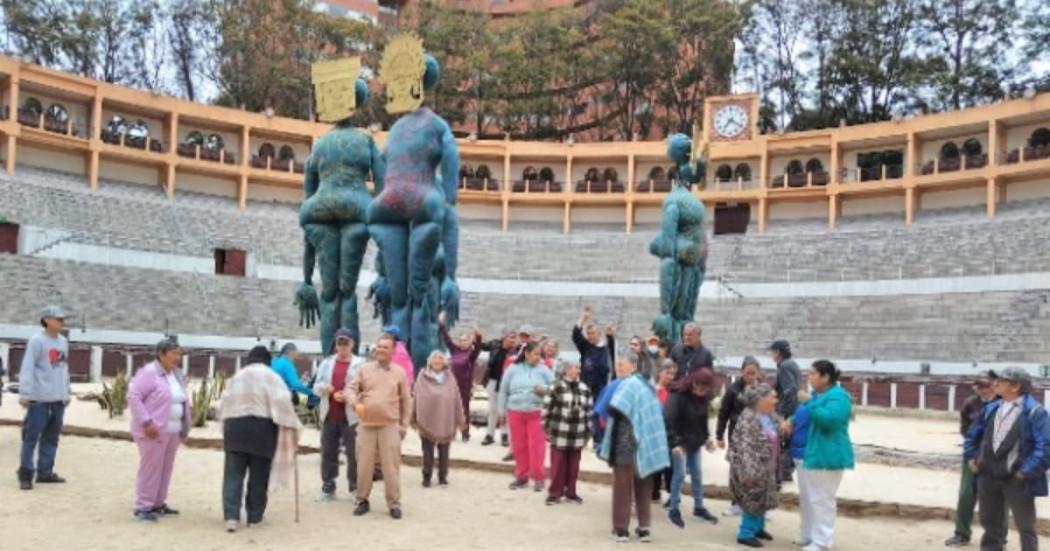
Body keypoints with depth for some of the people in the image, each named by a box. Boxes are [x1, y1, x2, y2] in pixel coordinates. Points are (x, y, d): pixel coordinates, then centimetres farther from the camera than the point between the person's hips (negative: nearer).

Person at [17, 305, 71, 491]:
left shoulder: (63, 342, 14)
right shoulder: (36, 341, -8)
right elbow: (27, 368, -13)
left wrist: (66, 393, 18)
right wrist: (24, 393, -19)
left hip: (58, 399, 7)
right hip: (39, 398, -7)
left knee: (51, 437, 10)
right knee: (31, 436, -2)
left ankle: (45, 472, 17)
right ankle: (26, 475, 4)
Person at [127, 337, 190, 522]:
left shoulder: (176, 374, 14)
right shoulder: (149, 372, -12)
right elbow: (133, 396, -17)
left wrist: (184, 427, 15)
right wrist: (146, 422, -22)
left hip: (172, 431, 8)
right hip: (153, 431, -8)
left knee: (165, 469, 12)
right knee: (151, 469, -5)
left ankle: (158, 504, 21)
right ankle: (143, 507, 2)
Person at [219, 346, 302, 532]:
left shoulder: (237, 376, 16)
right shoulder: (270, 376, 0)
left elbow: (223, 405, 16)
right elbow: (282, 402, -11)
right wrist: (291, 425, -5)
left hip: (235, 427, 3)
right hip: (262, 427, -3)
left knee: (233, 474, 2)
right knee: (258, 475, 6)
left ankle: (231, 516, -9)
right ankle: (254, 517, 11)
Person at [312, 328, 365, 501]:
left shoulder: (360, 363, 0)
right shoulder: (327, 362, 13)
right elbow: (316, 386, 11)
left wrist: (348, 397, -20)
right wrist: (324, 388, -11)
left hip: (350, 416, -4)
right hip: (329, 415, 4)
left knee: (353, 453, -2)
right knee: (328, 452, 9)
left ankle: (355, 488, 7)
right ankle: (328, 488, 17)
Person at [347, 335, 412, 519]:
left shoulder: (399, 373, 4)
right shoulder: (364, 369, 6)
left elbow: (406, 401, 8)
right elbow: (350, 388, 3)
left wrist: (404, 426, 4)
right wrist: (354, 402, -19)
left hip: (390, 426, -1)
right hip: (366, 425, 1)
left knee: (391, 466, 0)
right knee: (364, 465, 7)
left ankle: (394, 503, 9)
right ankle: (362, 500, 21)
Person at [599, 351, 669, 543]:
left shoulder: (628, 384, -13)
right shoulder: (647, 384, 13)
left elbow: (614, 410, -24)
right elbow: (656, 413, 18)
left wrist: (612, 402, -4)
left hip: (628, 442, -8)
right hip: (647, 442, 8)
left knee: (623, 485, 2)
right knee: (642, 486, 13)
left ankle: (621, 529, 6)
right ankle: (645, 528, 14)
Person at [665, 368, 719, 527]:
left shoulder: (702, 397, 1)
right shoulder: (678, 395, -20)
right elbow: (668, 420, -24)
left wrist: (706, 438, 7)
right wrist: (674, 443, -30)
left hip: (695, 442, 7)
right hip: (680, 441, -7)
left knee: (697, 474, 13)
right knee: (679, 474, -6)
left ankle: (699, 507, 26)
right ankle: (673, 509, 5)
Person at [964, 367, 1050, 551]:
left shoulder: (1035, 412, -12)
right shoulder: (991, 408, 9)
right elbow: (973, 434, 20)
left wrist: (1026, 472, -19)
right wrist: (971, 458, 9)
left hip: (1016, 480, -6)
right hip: (988, 477, 6)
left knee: (1026, 528, 7)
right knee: (990, 523, 17)